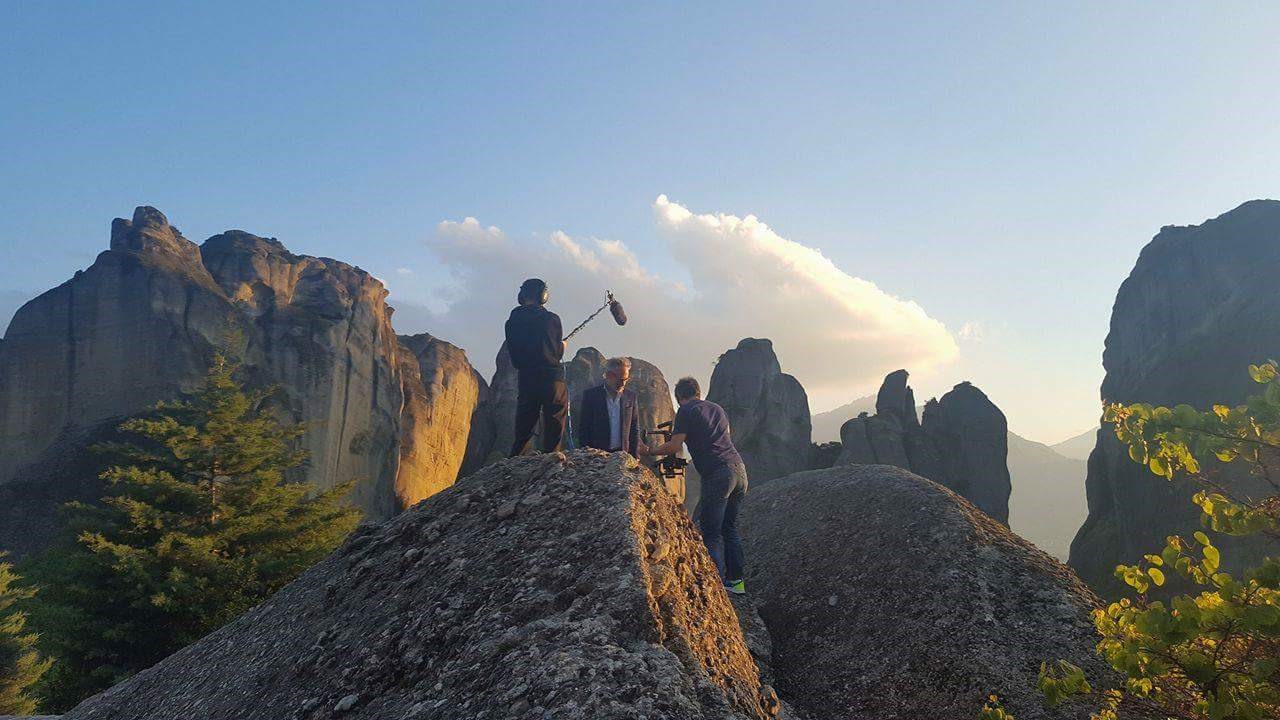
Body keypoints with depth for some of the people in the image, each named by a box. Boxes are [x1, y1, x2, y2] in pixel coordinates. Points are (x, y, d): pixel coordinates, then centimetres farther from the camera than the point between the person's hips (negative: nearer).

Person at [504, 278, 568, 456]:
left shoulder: (512, 322, 5)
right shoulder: (552, 319, -4)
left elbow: (514, 358, 7)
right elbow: (557, 353, 1)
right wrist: (563, 346, 23)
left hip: (525, 380, 3)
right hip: (552, 379, -3)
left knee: (522, 434, 10)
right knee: (553, 433, 4)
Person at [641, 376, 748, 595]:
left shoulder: (686, 411, 3)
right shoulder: (717, 409, 23)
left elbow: (674, 447, -3)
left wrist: (649, 450, 12)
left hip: (717, 475, -7)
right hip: (739, 469, 7)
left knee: (710, 533, -1)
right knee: (730, 527, 19)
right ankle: (736, 581, 20)